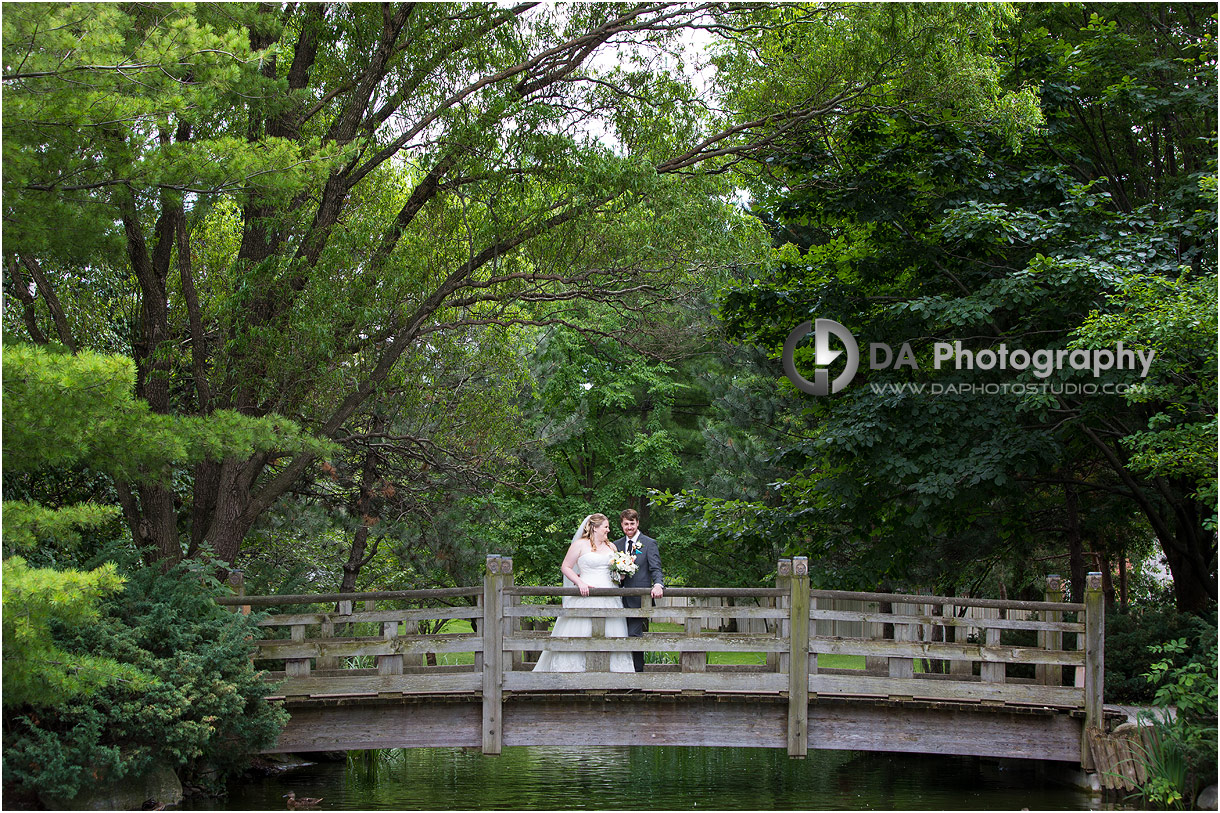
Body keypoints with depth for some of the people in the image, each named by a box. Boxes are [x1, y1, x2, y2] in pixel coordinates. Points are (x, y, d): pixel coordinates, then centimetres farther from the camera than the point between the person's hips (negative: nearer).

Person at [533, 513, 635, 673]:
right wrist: (580, 583, -14)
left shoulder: (611, 547, 17)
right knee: (579, 634, -10)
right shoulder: (580, 545, 0)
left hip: (609, 599, 5)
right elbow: (566, 567, -1)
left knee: (609, 637, 0)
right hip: (586, 597, -5)